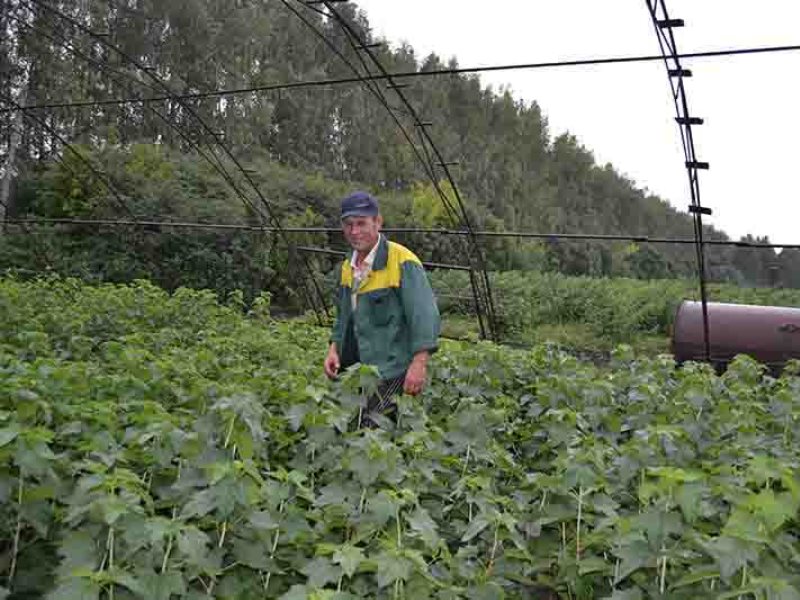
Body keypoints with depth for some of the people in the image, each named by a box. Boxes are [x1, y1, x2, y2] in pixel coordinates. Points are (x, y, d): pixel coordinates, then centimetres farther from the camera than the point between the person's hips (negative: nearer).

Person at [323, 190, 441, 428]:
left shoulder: (402, 262, -13)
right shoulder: (348, 266, 13)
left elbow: (425, 316, -19)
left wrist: (419, 363, -26)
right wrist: (334, 349, 10)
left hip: (390, 372, -8)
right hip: (352, 371, 8)